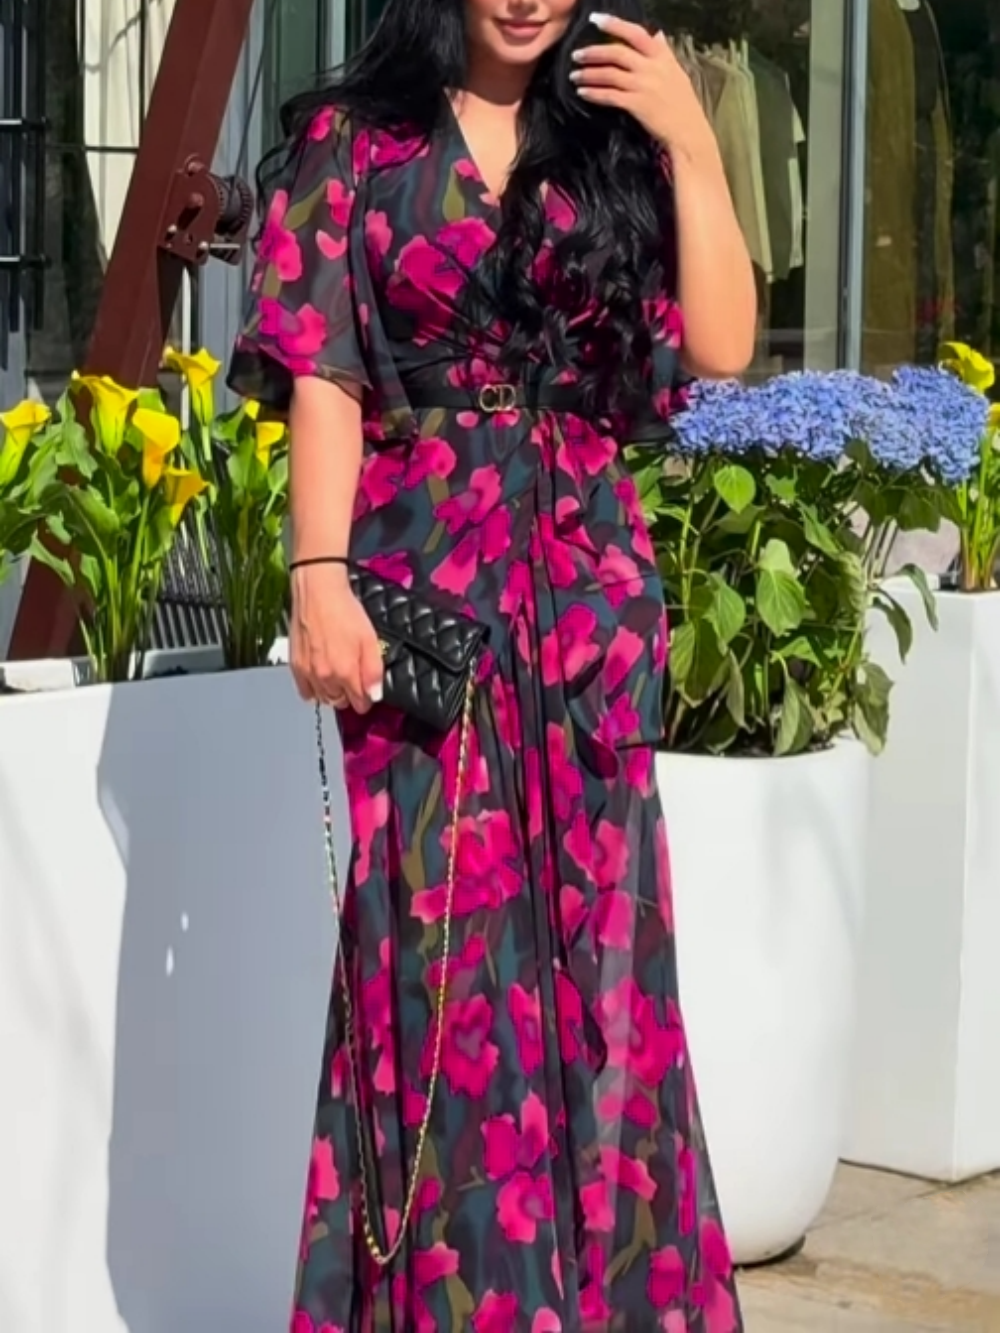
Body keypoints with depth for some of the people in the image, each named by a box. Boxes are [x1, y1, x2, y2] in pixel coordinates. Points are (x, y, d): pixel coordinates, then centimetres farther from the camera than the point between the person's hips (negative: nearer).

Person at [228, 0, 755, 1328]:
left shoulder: (615, 144, 10)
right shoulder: (356, 138, 3)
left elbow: (720, 347, 1)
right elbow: (322, 373, -4)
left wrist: (692, 145, -4)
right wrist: (322, 575, -15)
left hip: (586, 574, 3)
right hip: (421, 570, -3)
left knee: (590, 931, 4)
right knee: (444, 933, -1)